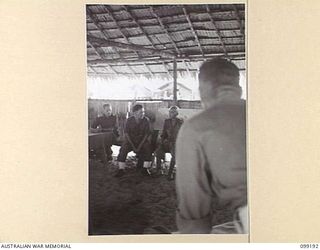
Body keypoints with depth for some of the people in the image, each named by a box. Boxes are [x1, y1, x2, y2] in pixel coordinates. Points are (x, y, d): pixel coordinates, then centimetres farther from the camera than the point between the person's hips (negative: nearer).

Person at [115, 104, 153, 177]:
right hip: (131, 140, 0)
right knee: (123, 148, -26)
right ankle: (121, 169, -19)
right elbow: (126, 133, -4)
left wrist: (140, 146, -16)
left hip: (142, 140, 0)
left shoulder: (146, 120, -6)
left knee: (148, 148, -28)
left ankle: (145, 169, -15)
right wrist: (133, 146, -14)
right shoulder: (129, 120, -6)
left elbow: (147, 134, -6)